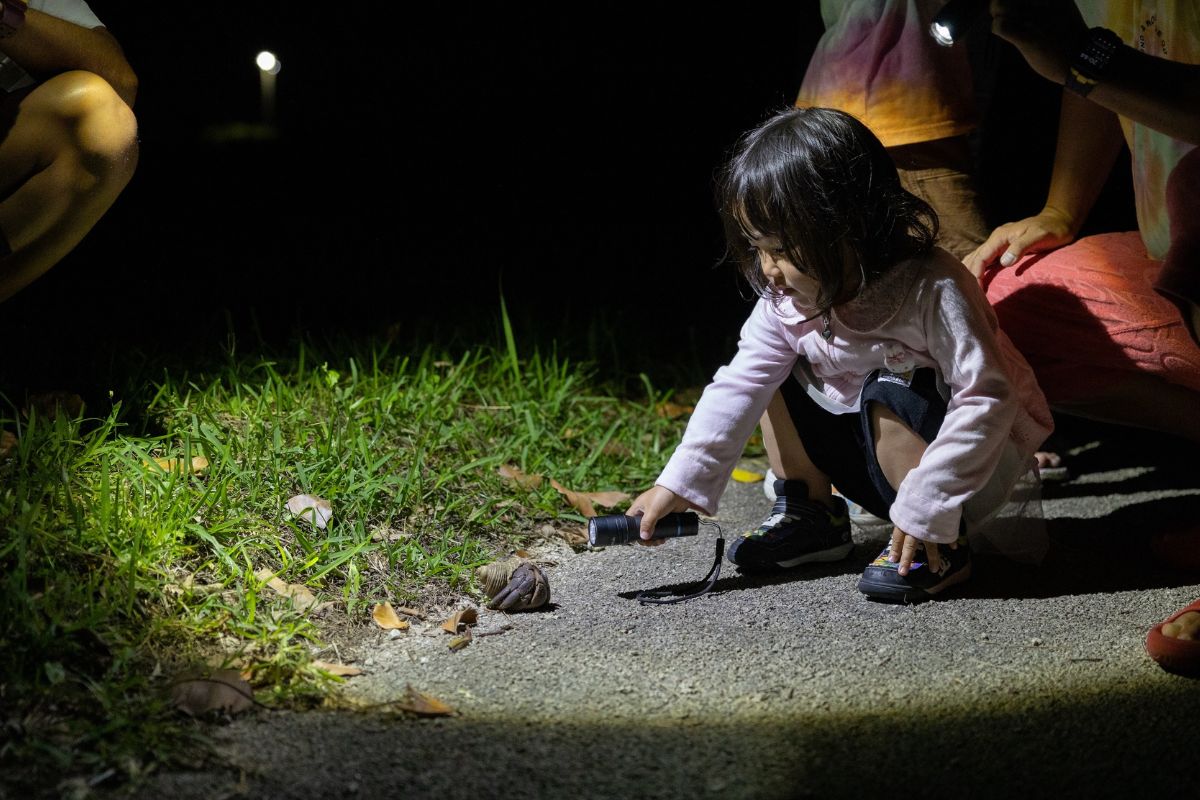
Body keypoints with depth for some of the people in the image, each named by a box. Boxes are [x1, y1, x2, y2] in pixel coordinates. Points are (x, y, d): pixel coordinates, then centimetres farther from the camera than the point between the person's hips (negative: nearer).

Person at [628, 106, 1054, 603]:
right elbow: (738, 388, -12)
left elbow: (987, 400, -32)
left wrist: (926, 508, -33)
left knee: (892, 391, -33)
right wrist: (680, 483, -21)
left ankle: (937, 547, -19)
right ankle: (809, 513, 7)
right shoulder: (787, 299, -11)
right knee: (775, 376, -1)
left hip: (974, 462, -6)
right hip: (874, 449, 6)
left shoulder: (932, 291, -30)